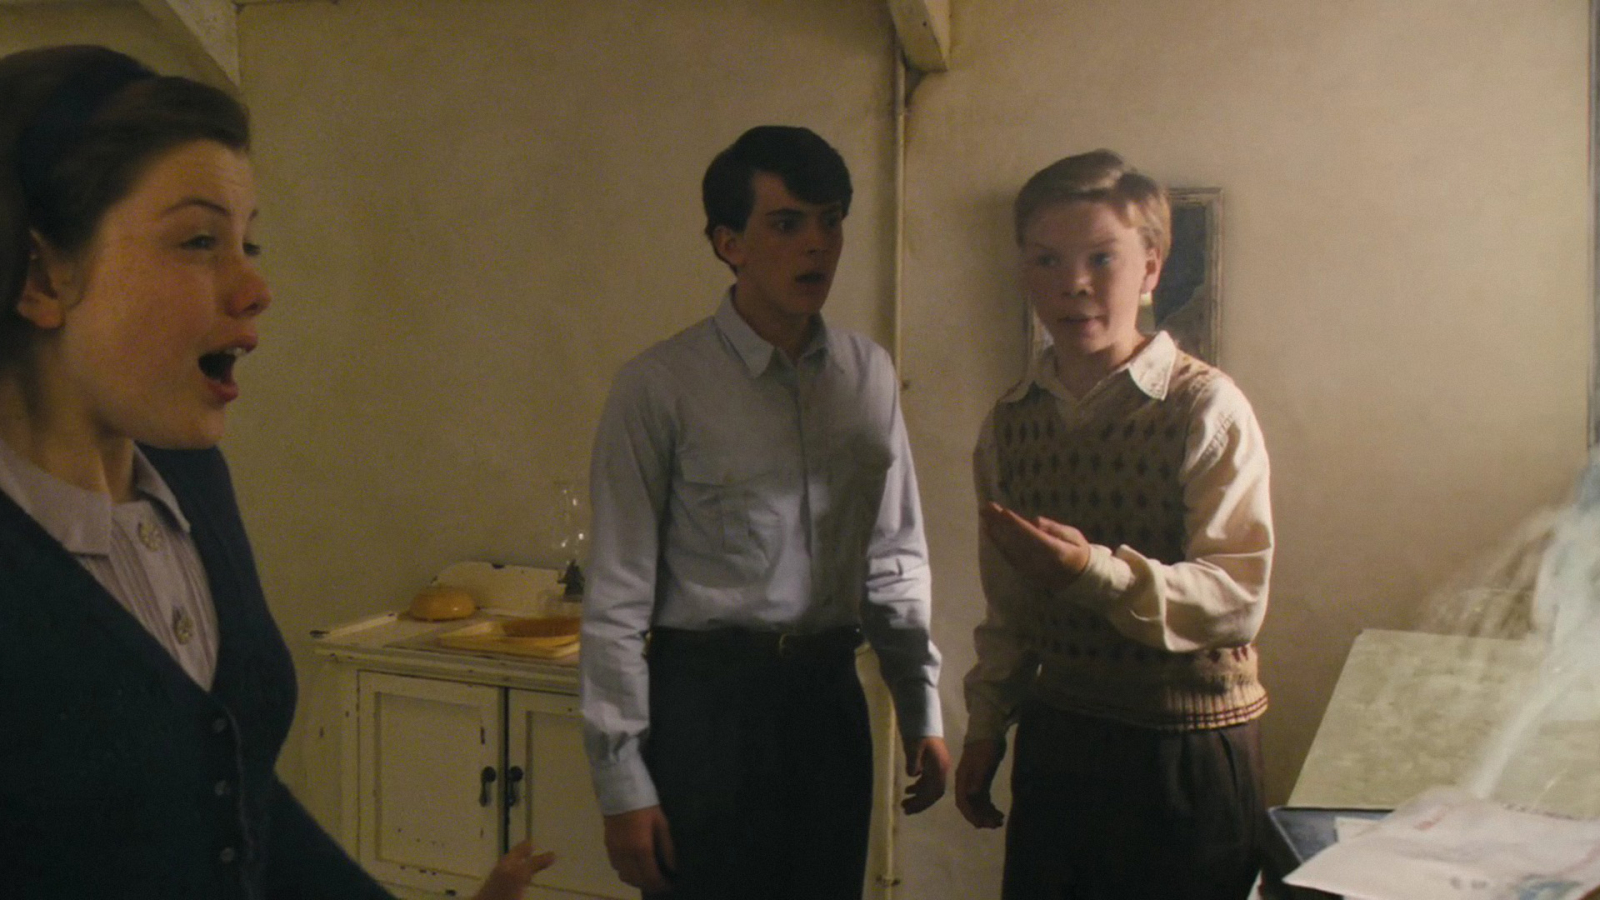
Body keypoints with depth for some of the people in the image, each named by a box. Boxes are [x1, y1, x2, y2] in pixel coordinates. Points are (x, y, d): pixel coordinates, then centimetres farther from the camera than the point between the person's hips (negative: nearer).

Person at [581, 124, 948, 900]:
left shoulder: (870, 375, 5)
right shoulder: (661, 385, -9)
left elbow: (897, 558, 12)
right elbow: (617, 598, -9)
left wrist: (921, 712, 11)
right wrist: (622, 784, -8)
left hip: (829, 694, 5)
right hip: (706, 698, -4)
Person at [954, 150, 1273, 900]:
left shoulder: (1207, 409, -11)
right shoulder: (1010, 422, 5)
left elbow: (1238, 597, -17)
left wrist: (1096, 570, -30)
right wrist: (985, 728, 16)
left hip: (1188, 751, -4)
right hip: (1055, 739, 5)